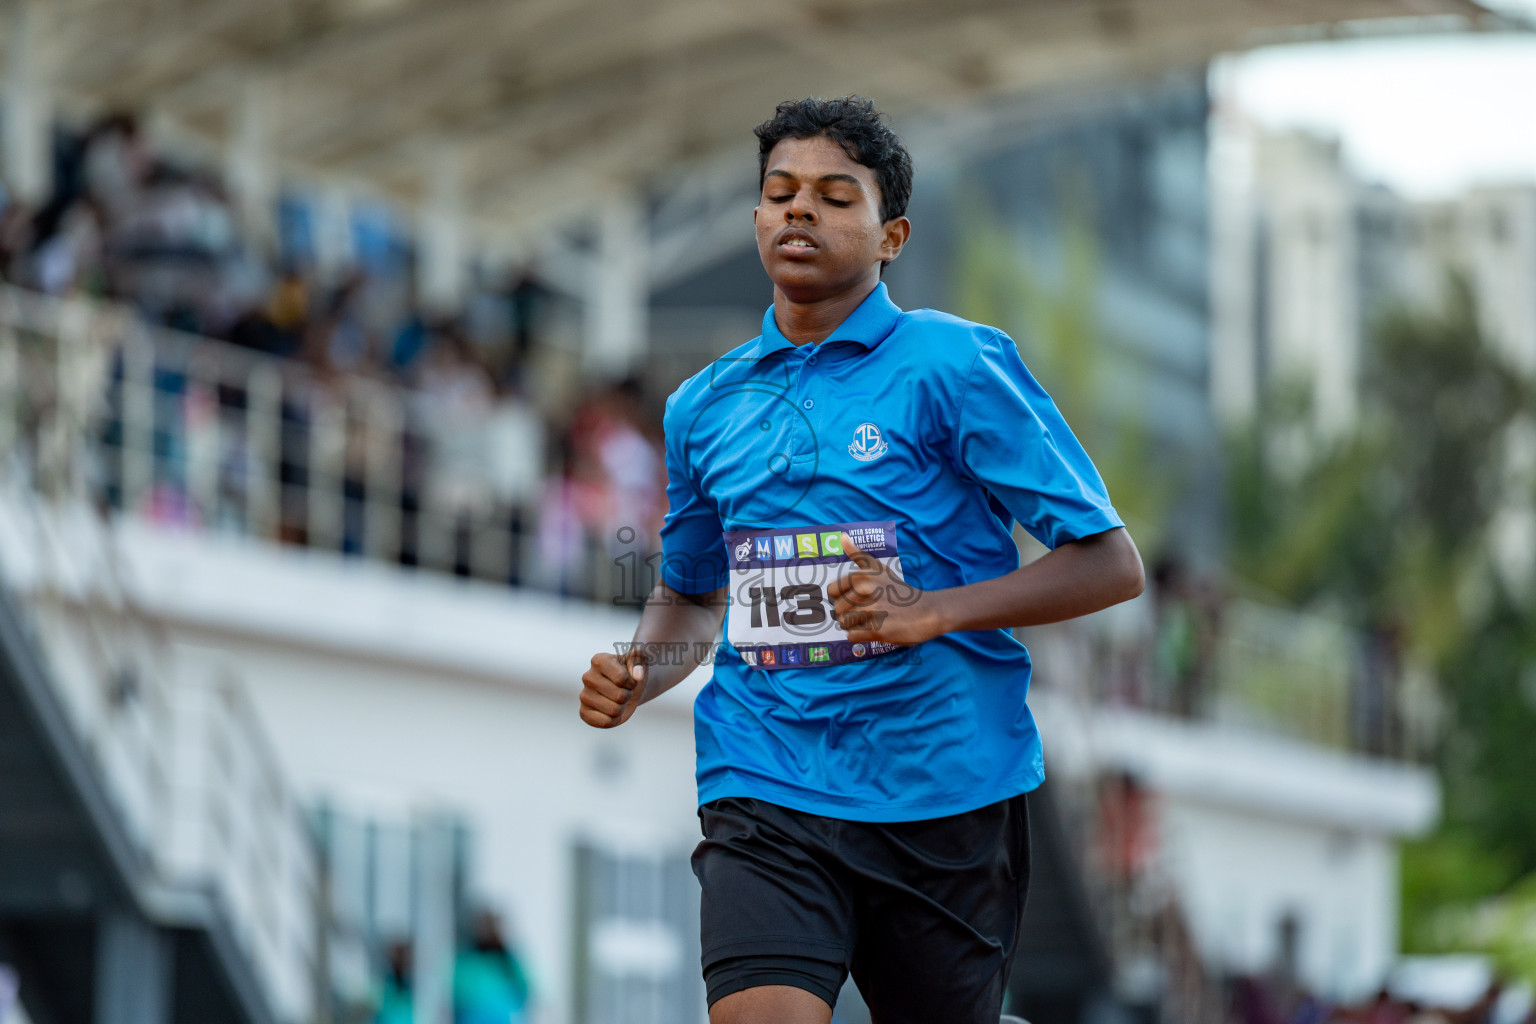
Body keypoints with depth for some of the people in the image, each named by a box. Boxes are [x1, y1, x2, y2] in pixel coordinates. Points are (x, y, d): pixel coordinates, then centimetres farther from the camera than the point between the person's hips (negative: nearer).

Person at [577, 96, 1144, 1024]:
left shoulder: (955, 365, -2)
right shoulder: (705, 406, 13)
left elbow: (1111, 563, -5)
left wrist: (935, 611, -18)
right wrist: (640, 674, 7)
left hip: (946, 796, -2)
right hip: (765, 794, 2)